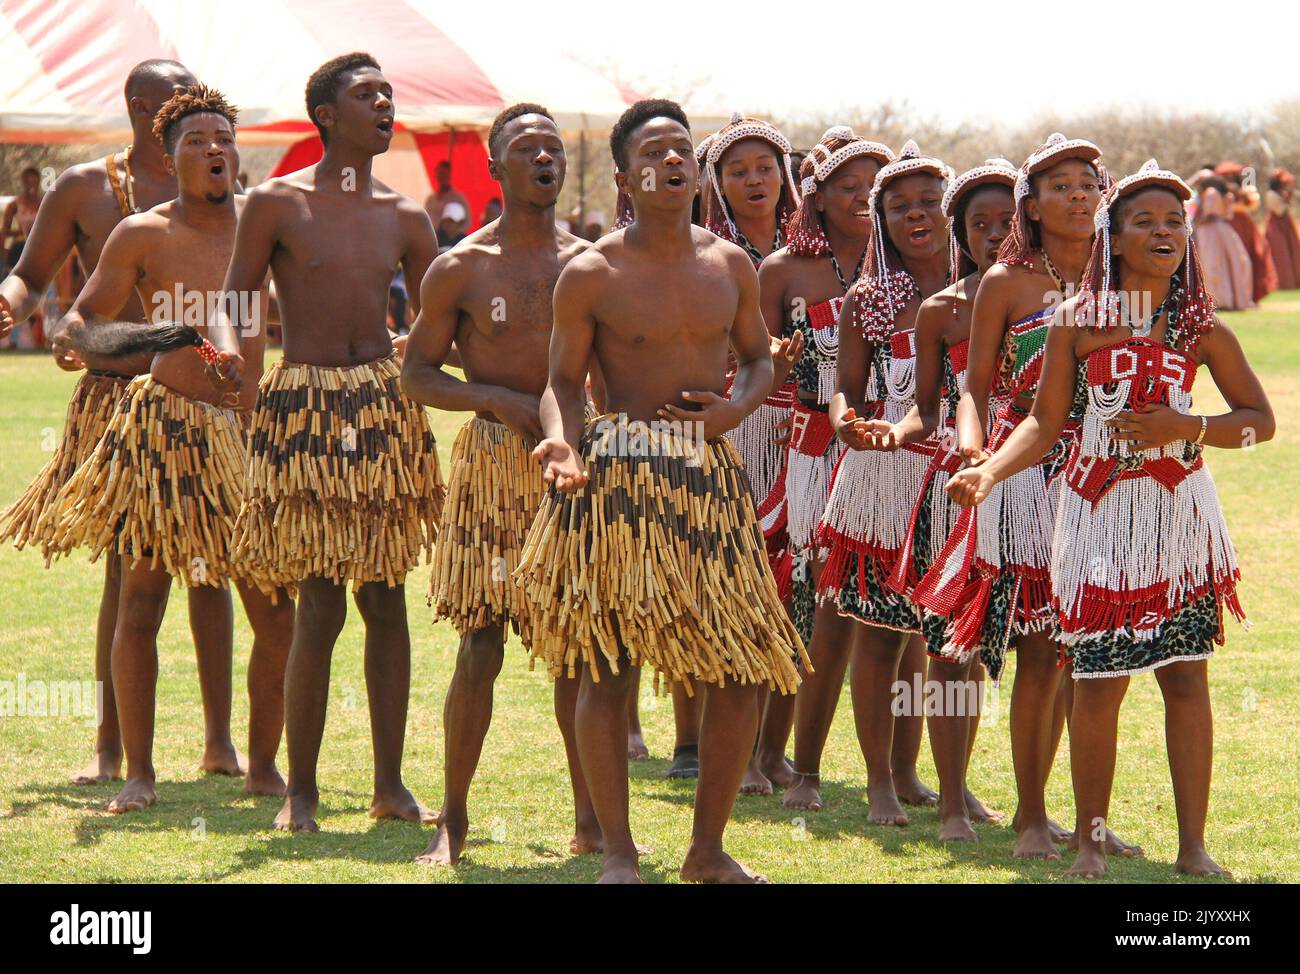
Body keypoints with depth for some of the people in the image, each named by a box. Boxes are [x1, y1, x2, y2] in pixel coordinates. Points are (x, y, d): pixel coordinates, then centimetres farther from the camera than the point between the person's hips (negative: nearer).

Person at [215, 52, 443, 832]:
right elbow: (233, 303, 0)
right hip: (305, 406, -4)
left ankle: (390, 784, 12)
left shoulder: (405, 218, 10)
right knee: (320, 605, -6)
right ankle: (301, 790, 4)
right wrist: (231, 357, -20)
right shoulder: (277, 203, -1)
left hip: (385, 404, 4)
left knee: (386, 598, 5)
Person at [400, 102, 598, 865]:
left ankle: (590, 821, 13)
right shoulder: (461, 270, 0)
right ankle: (454, 818, 6)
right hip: (493, 465, -3)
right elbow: (417, 374, 3)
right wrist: (499, 400, -12)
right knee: (480, 649, -5)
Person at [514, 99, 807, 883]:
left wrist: (738, 405, -3)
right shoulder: (591, 275, -3)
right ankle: (619, 853, 10)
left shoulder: (731, 266, 8)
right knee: (606, 663, -2)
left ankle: (708, 848, 18)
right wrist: (561, 440, -18)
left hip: (712, 475, 4)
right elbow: (565, 382, 2)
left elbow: (759, 357, 18)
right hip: (617, 477, -4)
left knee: (743, 668, 2)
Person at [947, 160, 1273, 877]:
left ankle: (1193, 846, 6)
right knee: (1099, 679, -3)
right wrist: (988, 471, -15)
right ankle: (1090, 837, 13)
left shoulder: (1202, 328, 2)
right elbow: (1044, 422, 1)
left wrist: (1186, 427, -10)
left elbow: (1260, 420, 7)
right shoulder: (1077, 320, 0)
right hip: (1100, 509, -1)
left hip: (1179, 508, 1)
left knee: (1186, 676, 0)